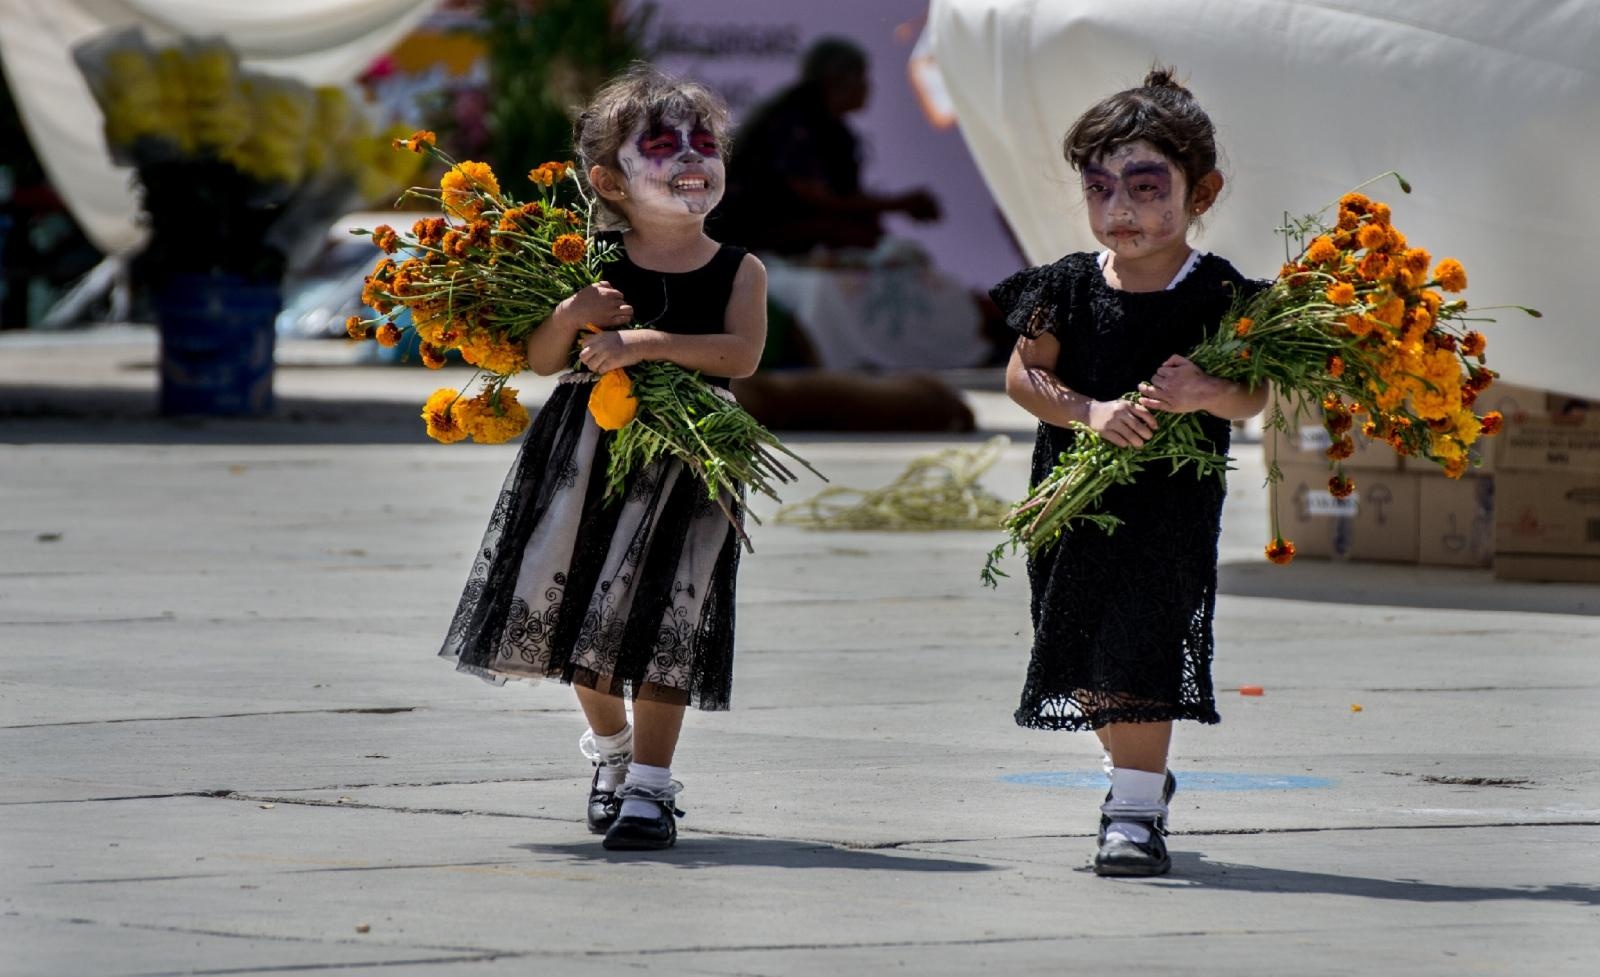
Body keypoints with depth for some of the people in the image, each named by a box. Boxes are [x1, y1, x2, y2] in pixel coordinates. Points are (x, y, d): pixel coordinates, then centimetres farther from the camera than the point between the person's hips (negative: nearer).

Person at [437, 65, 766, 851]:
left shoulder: (738, 272, -1)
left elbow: (741, 353, -18)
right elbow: (540, 359, -3)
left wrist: (648, 342, -27)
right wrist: (570, 315, -23)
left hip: (685, 461, -2)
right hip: (586, 455, 2)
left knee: (654, 618, -6)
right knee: (574, 608, 10)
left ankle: (649, 786, 1)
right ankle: (610, 748, 36)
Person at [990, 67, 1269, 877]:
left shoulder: (1217, 296, -5)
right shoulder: (1069, 289, 2)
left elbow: (1251, 397, -7)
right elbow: (1022, 376, 0)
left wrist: (1206, 394, -29)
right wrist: (1093, 411, -16)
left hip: (1172, 498, -4)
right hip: (1075, 496, 4)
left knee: (1144, 649, -12)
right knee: (1093, 648, 13)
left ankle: (1134, 808, -8)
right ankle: (1141, 775, 35)